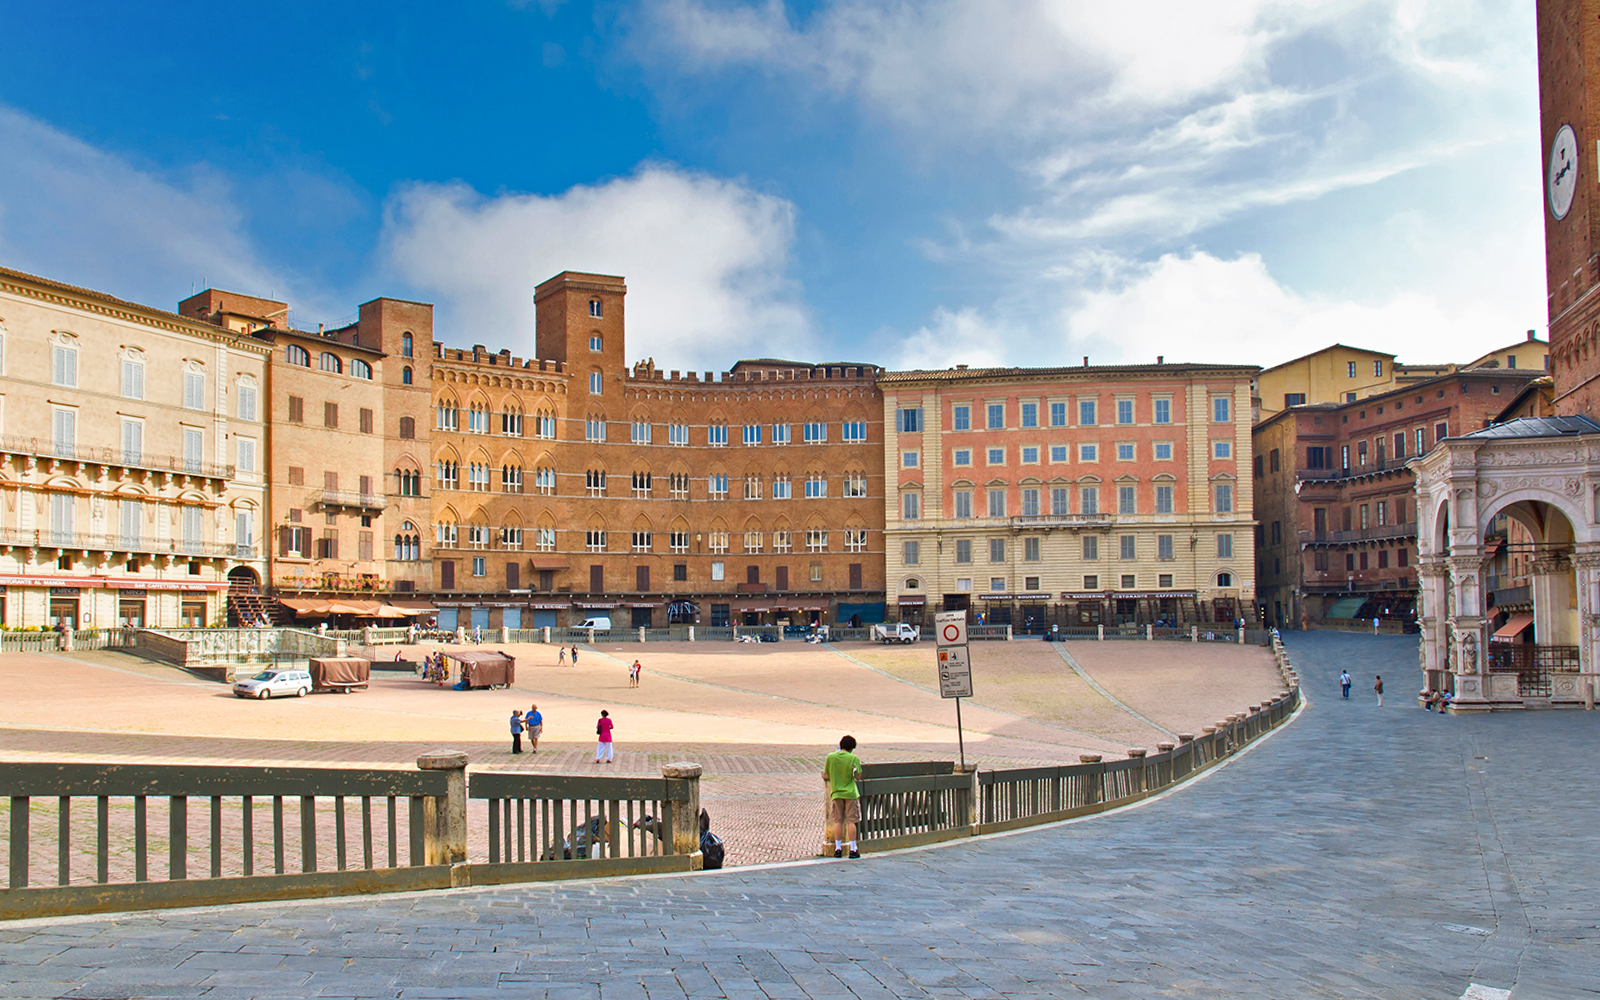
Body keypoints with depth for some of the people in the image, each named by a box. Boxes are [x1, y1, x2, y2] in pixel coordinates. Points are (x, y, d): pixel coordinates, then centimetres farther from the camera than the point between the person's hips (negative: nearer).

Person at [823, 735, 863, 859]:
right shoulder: (853, 758, -9)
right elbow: (858, 776, -6)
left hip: (836, 793, 2)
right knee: (851, 821, 2)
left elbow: (827, 776, 2)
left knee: (838, 821, 8)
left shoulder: (830, 757, -3)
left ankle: (838, 849, 9)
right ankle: (853, 849, 3)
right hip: (850, 793, -2)